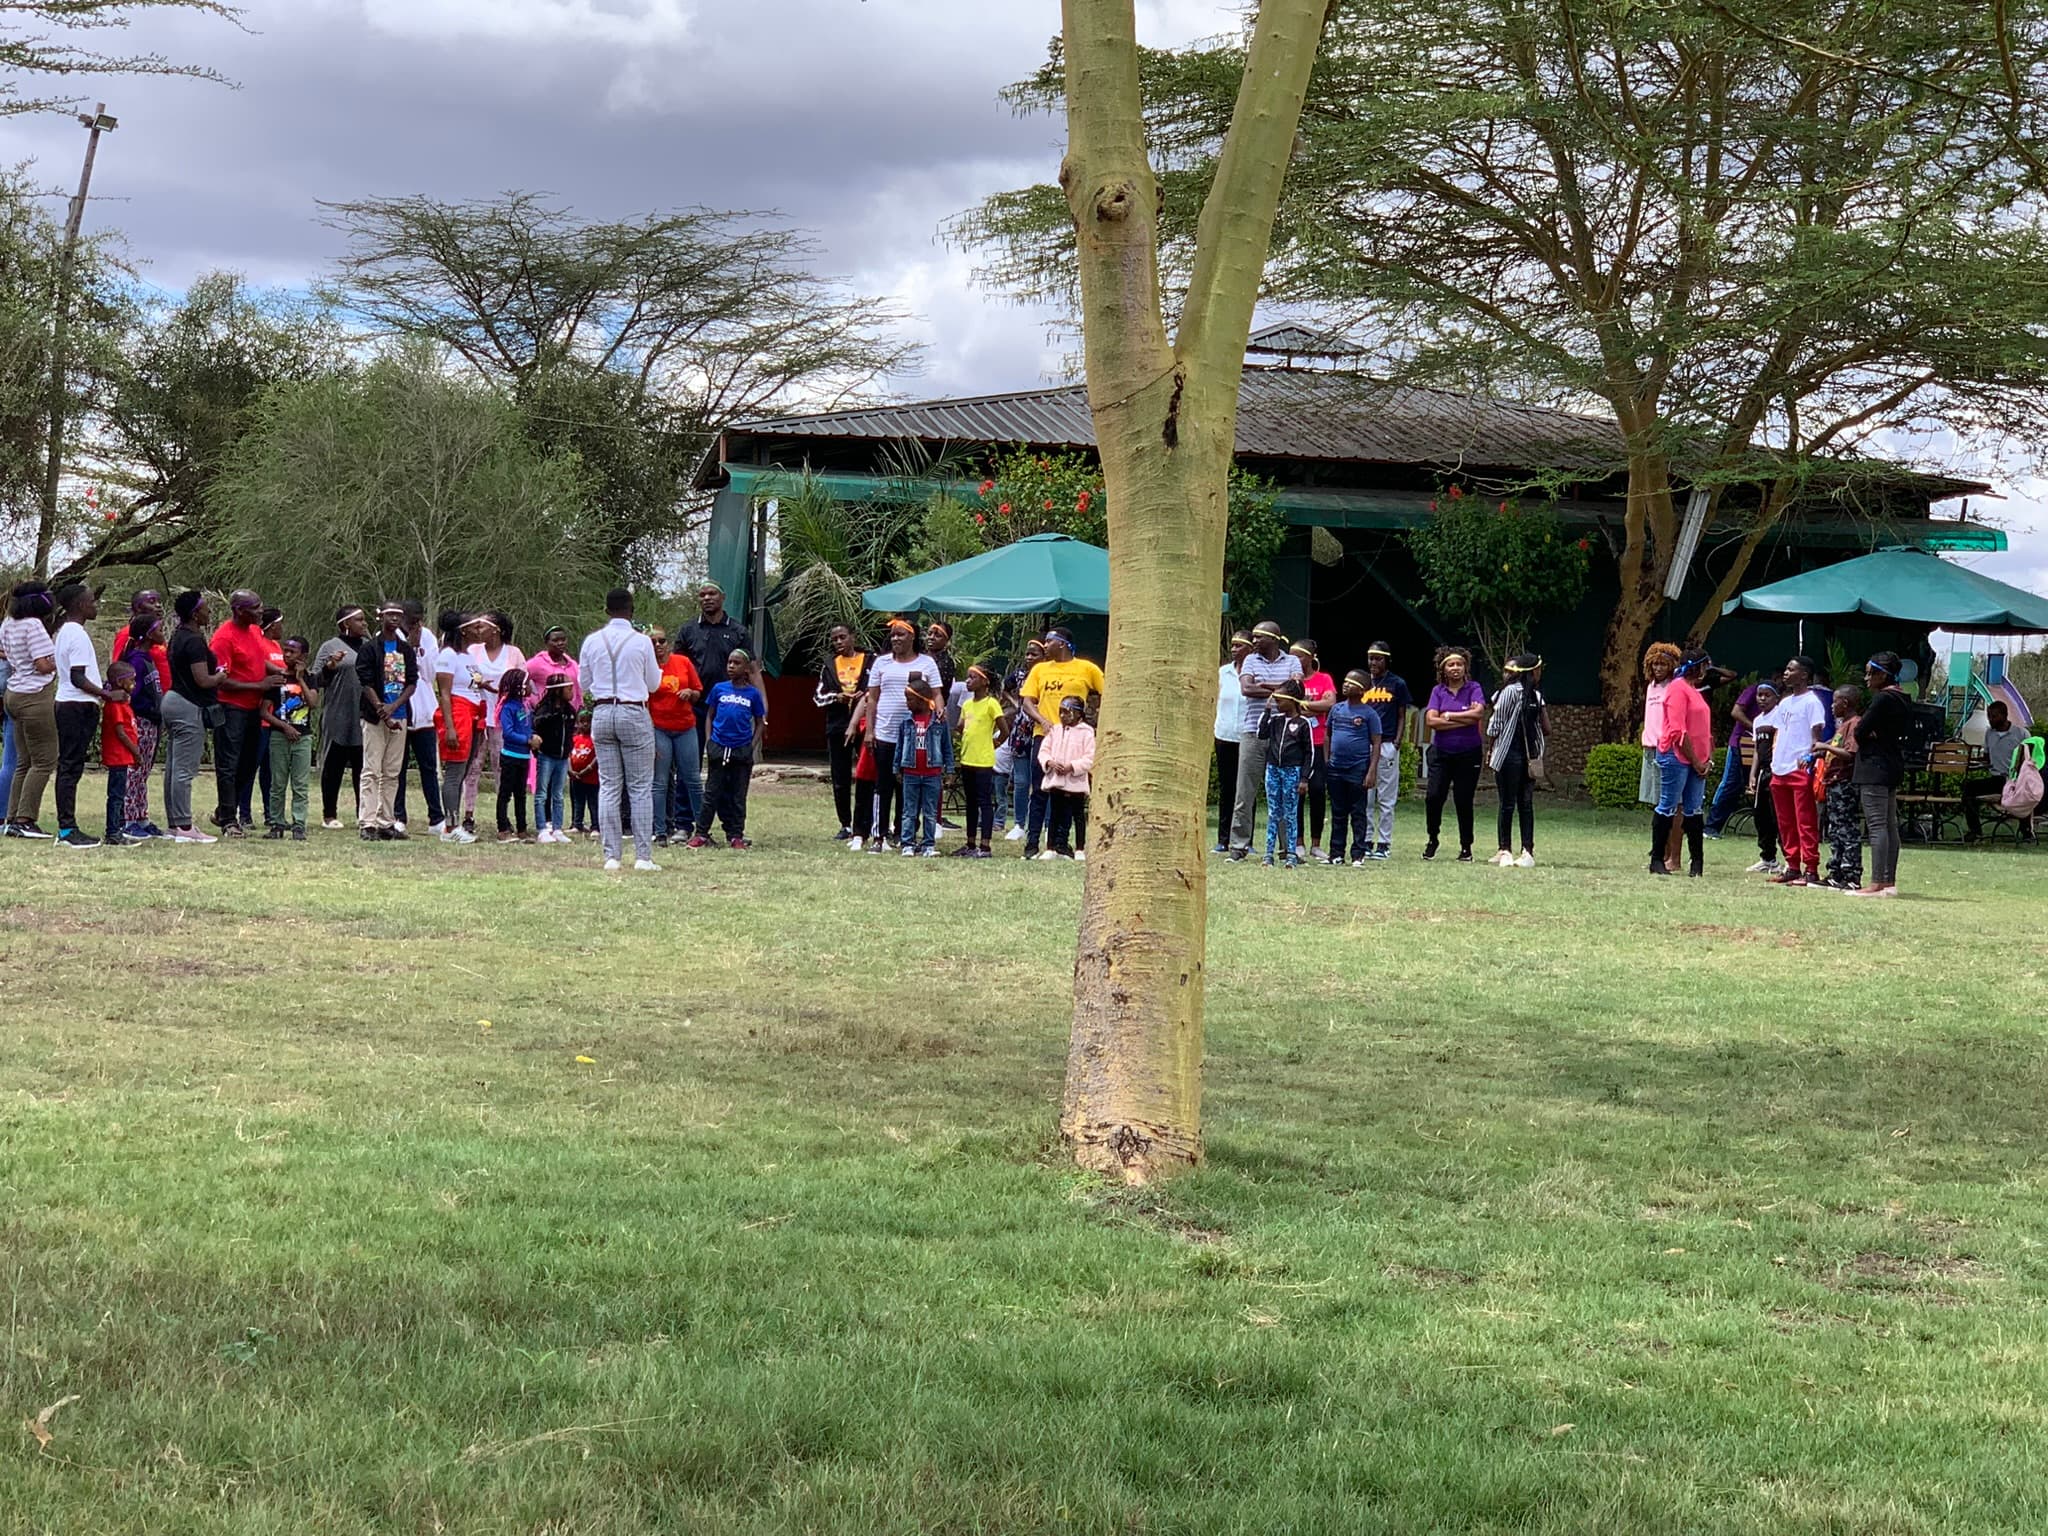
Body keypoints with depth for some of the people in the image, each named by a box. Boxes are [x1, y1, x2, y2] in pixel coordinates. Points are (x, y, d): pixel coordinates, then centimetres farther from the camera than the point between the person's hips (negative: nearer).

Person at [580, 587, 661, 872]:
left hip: (602, 713, 3)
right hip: (634, 713, -3)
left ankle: (611, 855, 3)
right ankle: (643, 856, -2)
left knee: (608, 786, 6)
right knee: (641, 787, 2)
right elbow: (653, 684, 4)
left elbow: (584, 683, 9)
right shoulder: (642, 642, -6)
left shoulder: (592, 641, 1)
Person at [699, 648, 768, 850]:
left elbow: (759, 723, 7)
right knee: (712, 793, 3)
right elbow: (710, 716, 10)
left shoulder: (753, 694, 1)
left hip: (742, 750, -1)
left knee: (738, 795, 6)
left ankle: (736, 836, 11)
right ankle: (702, 834, 6)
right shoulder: (719, 689, 4)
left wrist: (751, 746, -3)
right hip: (719, 748, 1)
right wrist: (708, 742, 0)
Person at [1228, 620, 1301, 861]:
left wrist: (1263, 685, -7)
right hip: (1253, 733, 1)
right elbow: (1246, 688, -6)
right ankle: (1239, 846, 3)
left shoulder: (1291, 661, 9)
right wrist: (1279, 690, -7)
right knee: (1245, 792, -1)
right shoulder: (1251, 660, 11)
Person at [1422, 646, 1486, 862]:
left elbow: (1478, 713, -17)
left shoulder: (1474, 688, 1)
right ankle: (1433, 839, 14)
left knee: (1464, 801, 1)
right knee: (1434, 797, -8)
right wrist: (1465, 720, -13)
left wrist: (1449, 716, -10)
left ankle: (1466, 848, 13)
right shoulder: (1438, 691, 4)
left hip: (1468, 754, -1)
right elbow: (1430, 720, -9)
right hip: (1441, 753, 1)